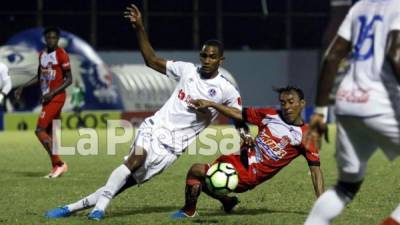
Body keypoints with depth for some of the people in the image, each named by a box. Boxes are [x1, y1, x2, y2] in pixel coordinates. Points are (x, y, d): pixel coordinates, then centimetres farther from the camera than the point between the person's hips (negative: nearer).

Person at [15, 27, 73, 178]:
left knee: (40, 130, -14)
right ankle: (56, 167, 11)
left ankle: (59, 164, -12)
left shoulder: (61, 55, -11)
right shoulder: (42, 55, 13)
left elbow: (69, 79, -12)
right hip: (46, 98, 8)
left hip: (56, 98, -8)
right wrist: (23, 87, 18)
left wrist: (52, 93, -20)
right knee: (49, 133, 7)